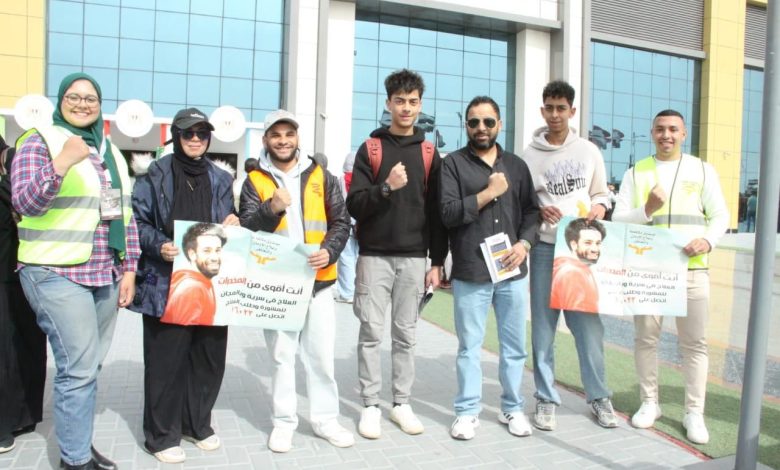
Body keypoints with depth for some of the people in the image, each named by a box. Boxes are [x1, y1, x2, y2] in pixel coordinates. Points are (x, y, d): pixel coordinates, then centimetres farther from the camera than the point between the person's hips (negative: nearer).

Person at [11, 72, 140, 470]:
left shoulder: (110, 151, 15)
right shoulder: (40, 142, -3)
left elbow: (125, 213, 15)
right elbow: (24, 203, -14)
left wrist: (129, 268, 10)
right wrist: (62, 163, -26)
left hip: (106, 276, 6)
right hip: (58, 274, -6)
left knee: (88, 367, 13)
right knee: (79, 369, -7)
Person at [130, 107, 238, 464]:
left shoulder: (220, 179, 13)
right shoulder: (155, 175, -1)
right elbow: (136, 222, -3)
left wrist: (233, 224, -2)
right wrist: (159, 245, -19)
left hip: (211, 281, 5)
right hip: (166, 283, -4)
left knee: (209, 355, 10)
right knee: (166, 359, 1)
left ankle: (198, 423, 30)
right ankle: (161, 435, 18)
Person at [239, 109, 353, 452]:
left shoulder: (321, 176, 7)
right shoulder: (255, 181, 3)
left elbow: (341, 222, 5)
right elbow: (246, 228, -7)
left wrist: (329, 251, -14)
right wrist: (272, 208, -25)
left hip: (319, 280, 1)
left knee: (321, 354, 7)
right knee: (281, 354, 8)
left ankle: (326, 419, 21)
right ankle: (284, 421, 22)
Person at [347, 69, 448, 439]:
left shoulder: (429, 153, 9)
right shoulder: (370, 149, 3)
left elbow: (437, 211, 8)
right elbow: (355, 206, -3)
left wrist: (437, 262, 4)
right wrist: (386, 188, -20)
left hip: (414, 258, 2)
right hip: (374, 256, -1)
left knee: (406, 334, 8)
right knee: (371, 333, 2)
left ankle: (401, 403, 21)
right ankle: (370, 405, 14)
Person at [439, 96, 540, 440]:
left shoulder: (517, 165, 13)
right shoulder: (453, 164, 1)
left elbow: (531, 211, 12)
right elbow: (449, 213, -10)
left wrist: (524, 243, -5)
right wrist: (489, 192, -12)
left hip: (512, 271, 4)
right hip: (470, 274, -3)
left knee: (514, 345, 12)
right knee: (469, 347, 5)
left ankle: (512, 408, 28)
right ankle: (467, 411, 19)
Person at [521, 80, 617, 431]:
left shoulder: (589, 151, 8)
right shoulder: (529, 155, 1)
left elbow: (601, 193, 15)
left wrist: (599, 208, -6)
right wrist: (538, 211, -15)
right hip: (545, 249, -1)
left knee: (589, 325, 6)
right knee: (543, 327, 4)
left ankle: (598, 397, 23)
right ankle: (546, 399, 17)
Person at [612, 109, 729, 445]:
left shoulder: (702, 170, 9)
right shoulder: (636, 173, 8)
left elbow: (720, 215, 7)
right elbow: (618, 220, 2)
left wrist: (708, 241, -13)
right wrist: (647, 209, -16)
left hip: (692, 269, 0)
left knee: (694, 342, 3)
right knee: (645, 338, 6)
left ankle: (694, 412, 14)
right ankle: (649, 402, 21)